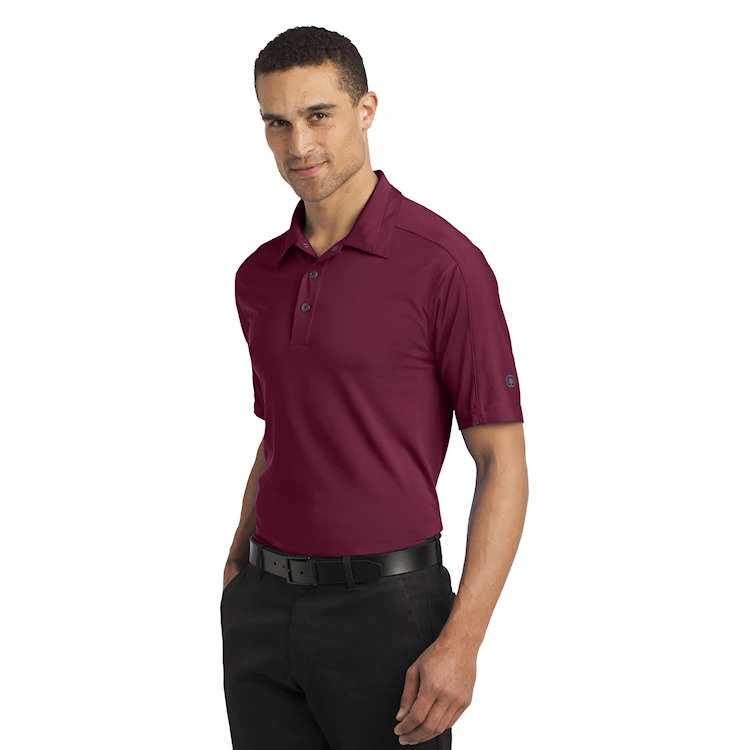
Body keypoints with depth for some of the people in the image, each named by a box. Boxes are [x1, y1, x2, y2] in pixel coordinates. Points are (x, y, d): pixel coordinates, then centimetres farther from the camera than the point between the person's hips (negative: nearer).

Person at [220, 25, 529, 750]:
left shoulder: (444, 263, -11)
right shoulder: (259, 277, 9)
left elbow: (503, 461, -11)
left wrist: (462, 640, -17)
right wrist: (238, 568, 11)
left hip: (385, 608, -5)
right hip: (263, 609, 5)